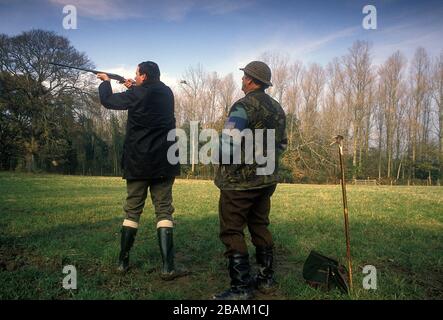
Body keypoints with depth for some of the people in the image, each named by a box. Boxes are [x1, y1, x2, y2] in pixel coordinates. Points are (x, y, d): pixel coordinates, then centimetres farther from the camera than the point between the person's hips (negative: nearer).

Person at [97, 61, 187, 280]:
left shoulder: (136, 94, -5)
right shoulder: (167, 93, 8)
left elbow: (107, 100, 9)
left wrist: (105, 81, 26)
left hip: (138, 163, -2)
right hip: (163, 163, 2)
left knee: (132, 211, 10)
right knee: (164, 211, 1)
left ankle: (123, 262, 18)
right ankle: (167, 268, -4)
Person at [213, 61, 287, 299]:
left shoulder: (244, 106, -16)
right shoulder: (277, 109, 11)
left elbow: (229, 146, -24)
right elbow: (281, 144, 17)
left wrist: (221, 157, -4)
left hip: (240, 181, -8)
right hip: (267, 179, 9)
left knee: (232, 232, 0)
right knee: (260, 228, 17)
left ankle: (242, 287, 3)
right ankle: (266, 280, 26)